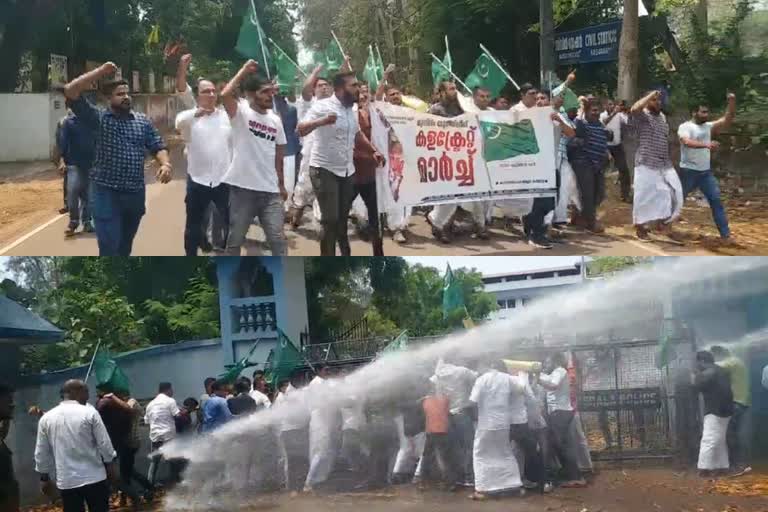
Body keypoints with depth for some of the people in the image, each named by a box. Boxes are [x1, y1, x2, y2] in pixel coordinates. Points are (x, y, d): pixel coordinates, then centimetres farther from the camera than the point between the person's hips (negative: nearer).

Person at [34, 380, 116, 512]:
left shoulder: (46, 418, 2)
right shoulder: (89, 413, -8)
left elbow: (41, 454, 8)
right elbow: (104, 444, -5)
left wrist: (45, 478, 18)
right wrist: (111, 466, 9)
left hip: (66, 481, 2)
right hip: (94, 478, -2)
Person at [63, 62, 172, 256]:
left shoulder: (143, 121, 9)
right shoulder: (98, 118, -2)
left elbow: (158, 147, 7)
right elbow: (70, 91, -11)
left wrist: (166, 164, -16)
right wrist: (101, 71, -11)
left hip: (135, 194, 4)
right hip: (106, 193, -4)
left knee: (125, 247, 17)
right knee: (110, 249, -10)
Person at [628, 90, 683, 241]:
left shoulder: (662, 117, 18)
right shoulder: (642, 117, -6)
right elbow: (634, 109, -30)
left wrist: (669, 159, 23)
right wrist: (651, 95, -19)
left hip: (665, 164, 7)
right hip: (647, 164, -7)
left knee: (674, 192, 2)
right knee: (644, 196, -3)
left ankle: (663, 219, 22)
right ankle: (641, 228, 9)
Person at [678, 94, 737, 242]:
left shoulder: (709, 126, 8)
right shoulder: (685, 127, -12)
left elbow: (727, 119, 2)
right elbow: (687, 142, -31)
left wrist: (732, 102, -13)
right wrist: (706, 144, -44)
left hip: (706, 172, 5)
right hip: (689, 171, -5)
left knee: (716, 200, -1)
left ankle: (725, 233, 0)